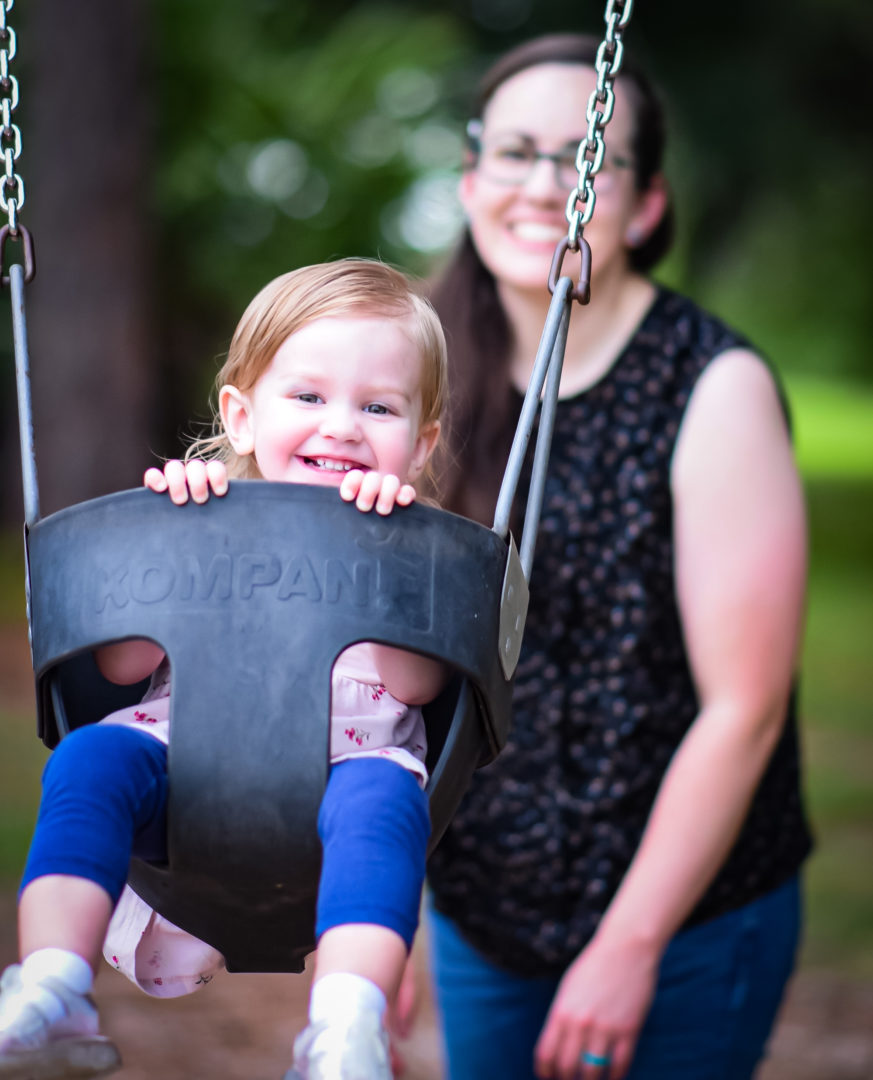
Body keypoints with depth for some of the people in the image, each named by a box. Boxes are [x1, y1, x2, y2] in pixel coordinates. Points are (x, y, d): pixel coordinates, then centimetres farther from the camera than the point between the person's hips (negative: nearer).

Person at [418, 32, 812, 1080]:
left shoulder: (714, 389, -15)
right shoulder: (442, 378, 0)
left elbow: (743, 709, -16)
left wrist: (628, 947, -15)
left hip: (683, 921, -5)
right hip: (474, 912, 5)